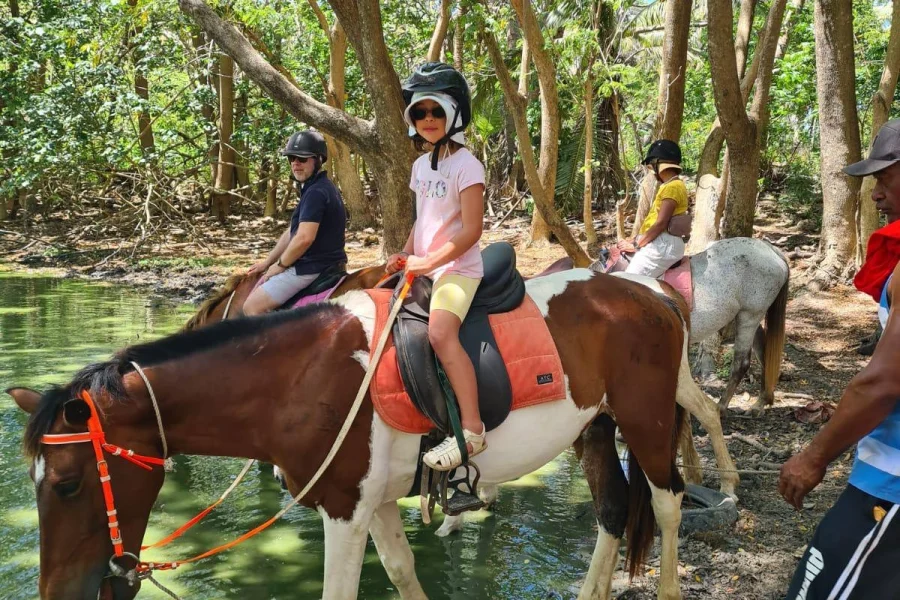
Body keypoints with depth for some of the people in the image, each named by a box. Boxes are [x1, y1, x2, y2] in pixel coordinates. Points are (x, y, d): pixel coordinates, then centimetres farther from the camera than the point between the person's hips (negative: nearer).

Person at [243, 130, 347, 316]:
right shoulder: (317, 188, 16)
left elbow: (304, 238, -27)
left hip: (311, 269, -11)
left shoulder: (316, 192, -19)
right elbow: (291, 232, 21)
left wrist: (280, 265, -12)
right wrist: (267, 262, 19)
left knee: (252, 306, -9)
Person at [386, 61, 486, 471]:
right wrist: (405, 256, 4)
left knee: (440, 331, -31)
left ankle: (472, 429, -29)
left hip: (458, 268, -9)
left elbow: (471, 229, -17)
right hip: (423, 267, 9)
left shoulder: (466, 166, -11)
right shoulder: (421, 165, 13)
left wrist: (427, 263, -17)